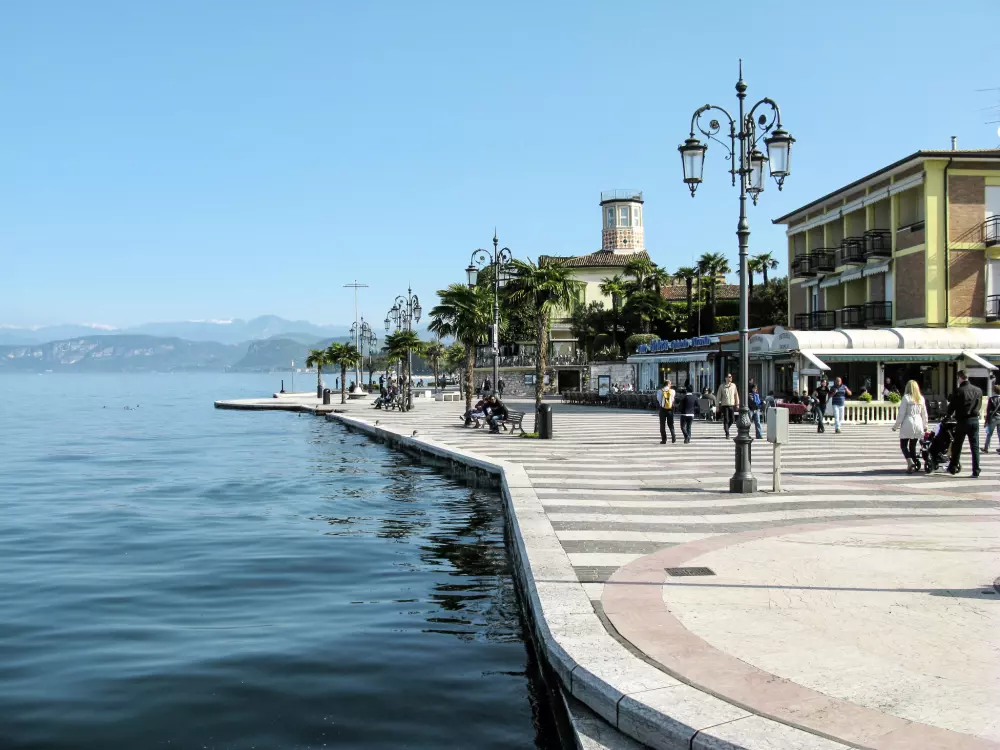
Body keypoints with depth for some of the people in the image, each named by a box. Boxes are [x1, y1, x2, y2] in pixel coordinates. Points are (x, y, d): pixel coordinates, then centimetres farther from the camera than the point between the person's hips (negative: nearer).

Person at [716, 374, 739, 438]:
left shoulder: (733, 385, 7)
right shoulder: (722, 386, 1)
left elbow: (736, 395, 13)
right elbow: (718, 396, 4)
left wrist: (737, 404, 9)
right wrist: (718, 405, 2)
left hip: (732, 405, 3)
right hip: (724, 405, -3)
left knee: (731, 420, 3)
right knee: (726, 420, -6)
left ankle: (726, 428, 31)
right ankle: (727, 434, -2)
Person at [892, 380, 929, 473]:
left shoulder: (906, 398, -8)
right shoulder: (921, 398, 8)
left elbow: (901, 413, -9)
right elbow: (924, 414, 15)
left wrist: (896, 426, -1)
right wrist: (925, 426, 27)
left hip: (908, 424, -5)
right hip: (918, 425, 5)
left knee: (903, 445, -1)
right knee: (913, 446, 13)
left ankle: (910, 462, -20)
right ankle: (916, 463, 9)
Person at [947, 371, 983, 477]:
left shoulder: (958, 391, -11)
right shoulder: (978, 391, 2)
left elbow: (951, 406, -5)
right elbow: (979, 406, 12)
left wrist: (949, 415, 15)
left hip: (962, 421, -3)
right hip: (974, 420, 3)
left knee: (957, 446, 10)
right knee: (975, 447, 4)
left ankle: (953, 468, 18)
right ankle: (976, 471, 0)